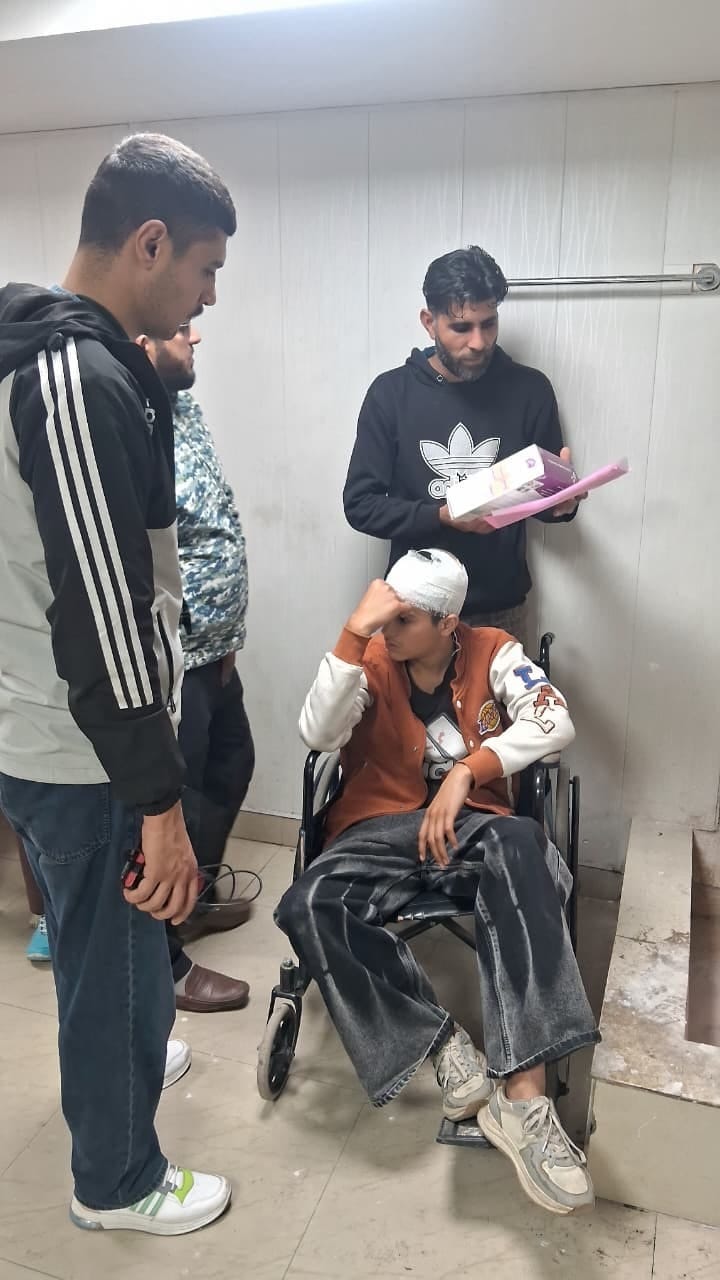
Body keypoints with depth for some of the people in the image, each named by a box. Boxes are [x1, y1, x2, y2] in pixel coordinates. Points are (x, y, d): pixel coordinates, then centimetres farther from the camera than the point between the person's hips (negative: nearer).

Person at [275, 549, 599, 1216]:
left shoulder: (493, 651, 1)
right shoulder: (369, 659, 0)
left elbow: (554, 721, -14)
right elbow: (318, 734, -16)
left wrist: (466, 771, -24)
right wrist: (353, 634, -24)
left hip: (472, 822, -1)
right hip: (382, 827, 1)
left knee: (521, 848, -38)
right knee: (308, 906, -30)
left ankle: (521, 1095, -40)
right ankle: (447, 1050, -19)